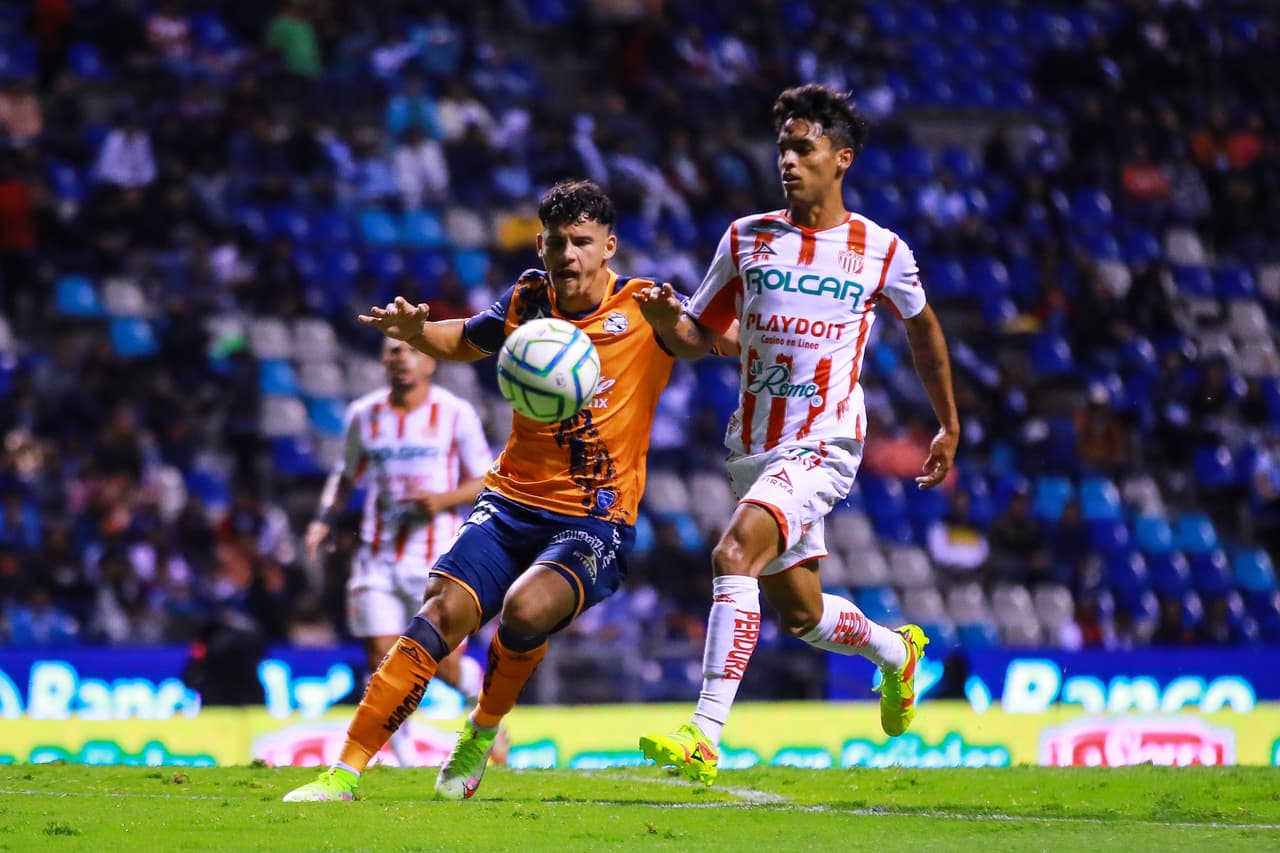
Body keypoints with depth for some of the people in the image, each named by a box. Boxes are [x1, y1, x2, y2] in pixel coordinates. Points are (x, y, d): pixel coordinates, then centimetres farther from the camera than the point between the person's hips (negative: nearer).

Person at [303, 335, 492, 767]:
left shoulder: (456, 415, -2)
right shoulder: (364, 415, 7)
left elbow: (486, 482, 2)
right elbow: (345, 475, 20)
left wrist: (443, 500, -16)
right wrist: (323, 520, 5)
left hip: (437, 558, -2)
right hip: (378, 557, 2)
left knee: (445, 664, -3)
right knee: (381, 660, -6)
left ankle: (480, 690, 32)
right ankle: (403, 756, 7)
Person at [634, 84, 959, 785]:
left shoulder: (880, 251, -1)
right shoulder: (746, 239, 6)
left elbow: (921, 327, 17)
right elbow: (699, 338, 11)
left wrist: (949, 426, 24)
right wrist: (665, 319, -13)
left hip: (823, 446, -5)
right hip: (753, 448, 5)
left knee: (734, 552, -29)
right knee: (800, 615, 16)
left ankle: (704, 738, -33)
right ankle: (896, 651, 50)